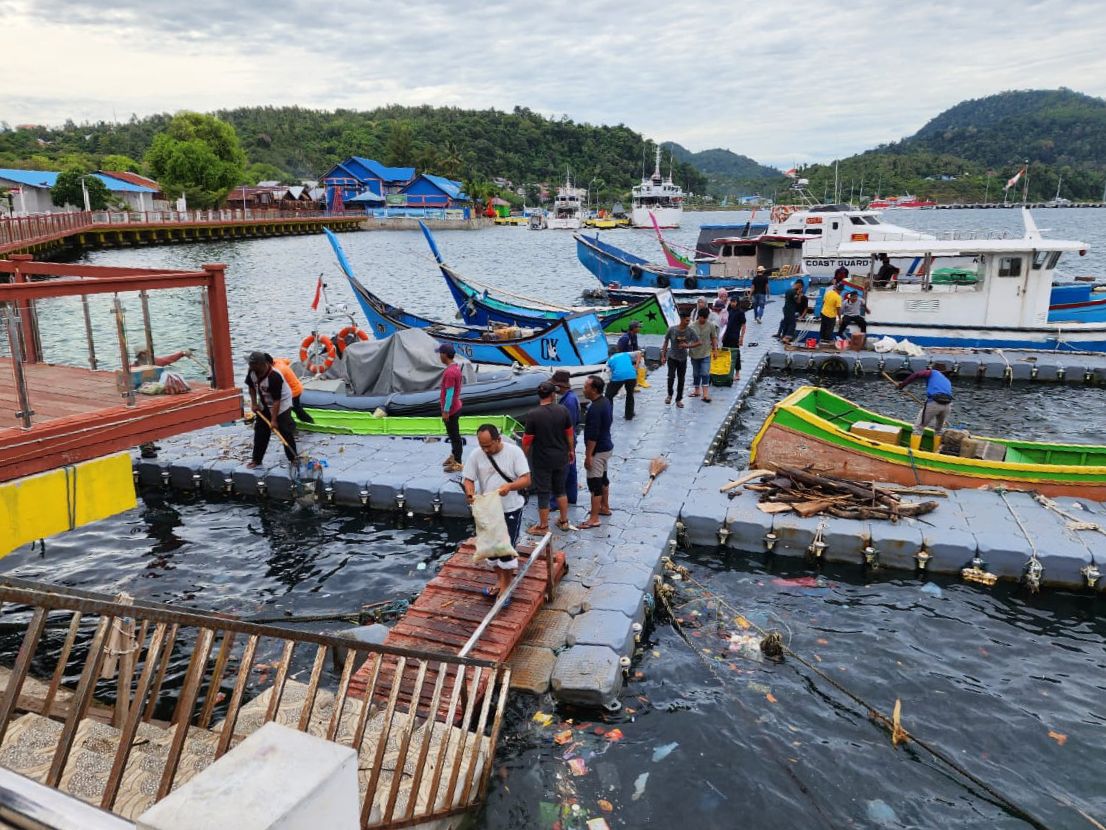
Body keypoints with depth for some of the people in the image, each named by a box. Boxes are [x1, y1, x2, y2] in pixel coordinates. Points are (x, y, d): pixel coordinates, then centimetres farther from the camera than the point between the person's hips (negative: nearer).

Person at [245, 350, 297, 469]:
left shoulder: (274, 377, -34)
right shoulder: (252, 372, -14)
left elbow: (277, 400, -29)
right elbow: (252, 387, 7)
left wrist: (274, 420, -27)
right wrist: (254, 403, -1)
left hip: (281, 405, -7)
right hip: (264, 405, 7)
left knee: (286, 433, -9)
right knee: (260, 432, 9)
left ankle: (293, 459, 1)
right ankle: (256, 460, 19)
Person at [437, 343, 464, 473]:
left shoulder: (449, 372, -25)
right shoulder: (456, 367, 6)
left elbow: (449, 393, -24)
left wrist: (446, 411, -19)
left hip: (451, 410, -10)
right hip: (455, 407, 10)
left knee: (454, 436, -1)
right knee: (453, 434, 21)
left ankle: (458, 463, 7)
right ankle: (454, 455, 34)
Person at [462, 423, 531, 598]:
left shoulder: (514, 451, -15)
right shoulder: (475, 455, -7)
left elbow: (526, 479, -16)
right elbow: (468, 479, -3)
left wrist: (509, 486, -35)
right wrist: (470, 493, -26)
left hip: (511, 509, -4)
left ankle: (505, 587, 12)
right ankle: (499, 581, 34)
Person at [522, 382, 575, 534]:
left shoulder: (533, 414, -19)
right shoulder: (562, 410, -7)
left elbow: (527, 440, -14)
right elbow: (569, 433, 3)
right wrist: (570, 450, 18)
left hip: (541, 460, -4)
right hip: (560, 457, 4)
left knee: (543, 493, 6)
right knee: (560, 489, 20)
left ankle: (543, 527, 17)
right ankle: (564, 522, 30)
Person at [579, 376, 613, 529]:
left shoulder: (594, 408, -26)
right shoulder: (605, 402, 4)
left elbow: (592, 435, -26)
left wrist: (588, 456, -21)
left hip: (598, 450, -10)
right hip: (607, 446, 10)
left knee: (594, 483, -5)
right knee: (603, 478, 23)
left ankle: (594, 519, -1)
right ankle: (604, 507, 38)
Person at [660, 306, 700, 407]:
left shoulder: (690, 331, -11)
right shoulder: (672, 329, -13)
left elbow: (698, 342, -6)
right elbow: (666, 342, -2)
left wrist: (688, 345, -22)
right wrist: (663, 356, -1)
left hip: (683, 359, 2)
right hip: (672, 357, -2)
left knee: (681, 380, 6)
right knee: (671, 376, -15)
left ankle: (679, 399, 20)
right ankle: (670, 395, 11)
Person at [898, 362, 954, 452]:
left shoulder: (933, 373, 18)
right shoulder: (948, 381, 34)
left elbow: (918, 374, -1)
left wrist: (903, 384, 5)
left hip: (933, 403, -5)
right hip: (947, 405, 5)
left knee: (918, 428, 4)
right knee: (939, 429, 28)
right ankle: (936, 453, 30)